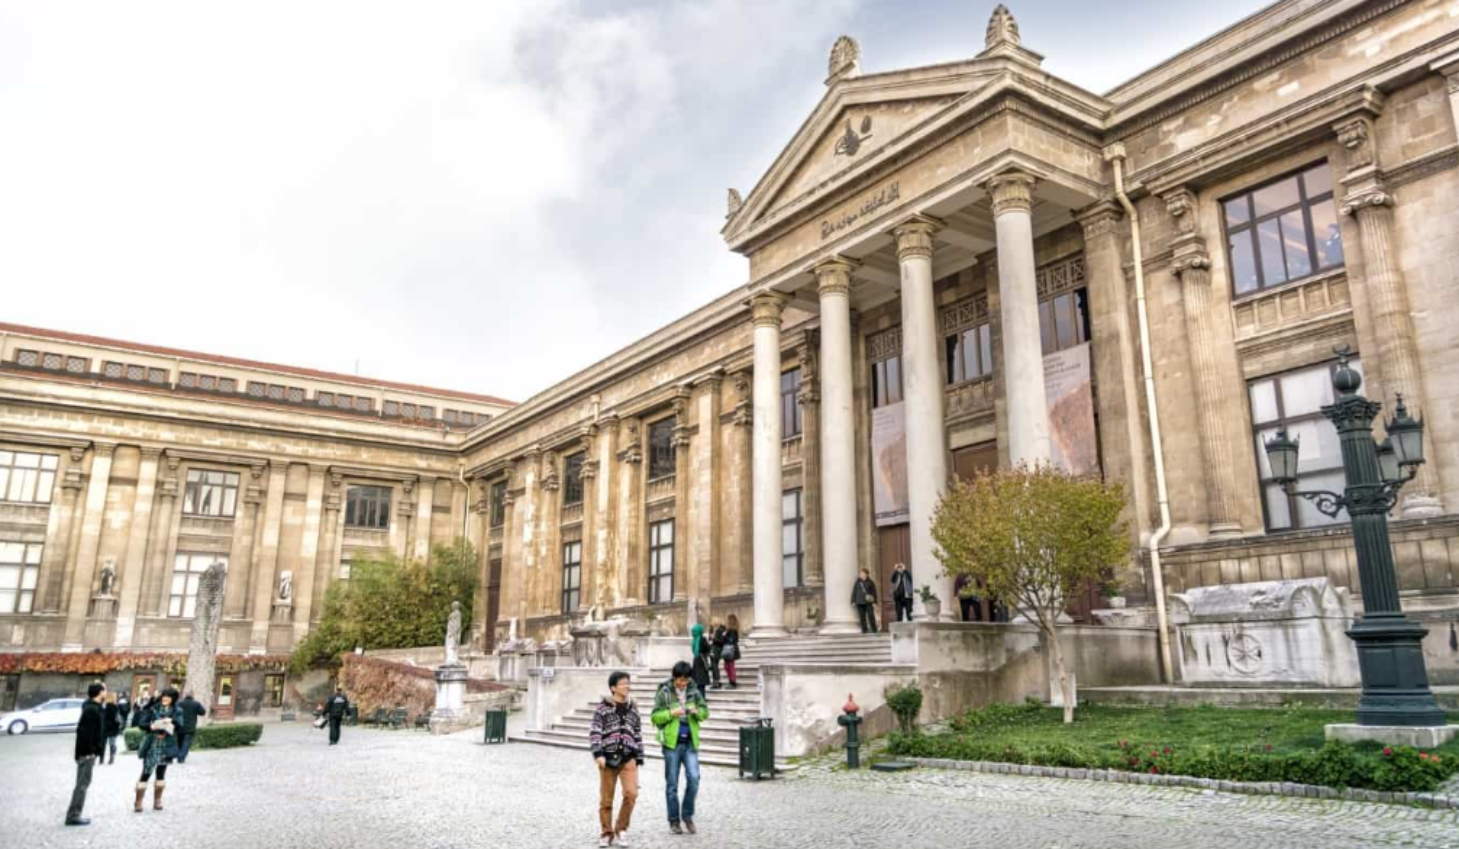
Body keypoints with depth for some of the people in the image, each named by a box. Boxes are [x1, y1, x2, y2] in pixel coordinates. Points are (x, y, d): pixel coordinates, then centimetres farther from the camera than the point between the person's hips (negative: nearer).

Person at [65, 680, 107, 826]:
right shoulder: (92, 710, -17)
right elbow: (86, 732, -22)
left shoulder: (93, 707, 13)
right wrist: (90, 751, -20)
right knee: (82, 783, -5)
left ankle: (74, 814, 20)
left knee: (83, 783, 14)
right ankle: (73, 816, -1)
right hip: (88, 752, -10)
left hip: (88, 752, 10)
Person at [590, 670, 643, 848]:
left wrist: (639, 758, 9)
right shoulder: (603, 707, -2)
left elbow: (638, 735, 13)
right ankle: (606, 833, 22)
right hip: (608, 757, -2)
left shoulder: (633, 708, 10)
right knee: (606, 798, 5)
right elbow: (595, 732, -7)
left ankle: (621, 829, 9)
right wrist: (598, 754, -17)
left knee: (631, 793, -12)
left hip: (628, 757, 2)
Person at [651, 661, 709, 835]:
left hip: (690, 742, 2)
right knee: (672, 784, 6)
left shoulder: (694, 692, 4)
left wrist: (697, 711, -12)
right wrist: (671, 713, -19)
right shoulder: (664, 693, -5)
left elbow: (705, 712, 10)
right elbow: (655, 717, -4)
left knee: (694, 778, -8)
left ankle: (687, 815, 12)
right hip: (671, 743, -2)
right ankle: (674, 821, 19)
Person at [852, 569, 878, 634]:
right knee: (862, 616, 1)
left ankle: (874, 630, 3)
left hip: (869, 602, -2)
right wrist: (853, 601, 2)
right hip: (860, 602, 2)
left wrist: (874, 602, -4)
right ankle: (864, 630, 8)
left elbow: (874, 592, 2)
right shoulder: (858, 582, 5)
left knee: (871, 616, -5)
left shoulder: (870, 582, 2)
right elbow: (854, 592, 7)